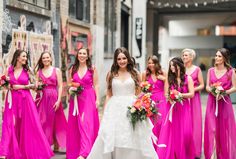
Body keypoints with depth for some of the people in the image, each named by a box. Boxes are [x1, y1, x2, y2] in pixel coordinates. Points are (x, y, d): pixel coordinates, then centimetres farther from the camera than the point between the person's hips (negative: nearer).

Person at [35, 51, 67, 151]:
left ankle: (56, 146, 12)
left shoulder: (56, 70, 4)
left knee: (54, 122, 2)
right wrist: (37, 86, -8)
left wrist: (59, 100, -10)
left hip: (53, 98, -2)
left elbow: (60, 86, -1)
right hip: (41, 98, 2)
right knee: (42, 122, 0)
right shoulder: (39, 72, 12)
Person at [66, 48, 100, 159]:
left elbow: (96, 85, 0)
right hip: (76, 99, 4)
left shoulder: (92, 68, 1)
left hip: (89, 99, -4)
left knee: (86, 124, -10)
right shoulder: (73, 68, 9)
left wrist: (97, 99, -6)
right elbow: (69, 84, 15)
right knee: (75, 125, 5)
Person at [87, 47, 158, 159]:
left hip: (131, 108, -1)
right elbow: (108, 95, 8)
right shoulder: (111, 74, 7)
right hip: (115, 109, 1)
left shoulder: (134, 74, 6)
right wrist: (105, 113, 2)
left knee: (133, 140, 0)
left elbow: (138, 94, 7)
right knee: (112, 139, -1)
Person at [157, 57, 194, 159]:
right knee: (171, 132, -2)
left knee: (185, 132, -5)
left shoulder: (187, 78, 1)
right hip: (172, 108, 2)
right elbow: (166, 94, 6)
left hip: (184, 108, -2)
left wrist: (180, 95, -11)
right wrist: (171, 99, -12)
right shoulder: (169, 78, 8)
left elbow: (191, 94, -3)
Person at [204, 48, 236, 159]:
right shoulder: (210, 70, 6)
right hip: (212, 101, 2)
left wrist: (224, 93, -17)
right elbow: (207, 86, 6)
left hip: (224, 102, -2)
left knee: (225, 128, 4)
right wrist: (212, 91, -14)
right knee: (211, 128, -2)